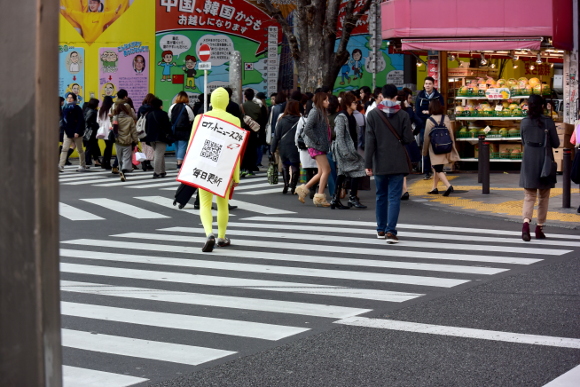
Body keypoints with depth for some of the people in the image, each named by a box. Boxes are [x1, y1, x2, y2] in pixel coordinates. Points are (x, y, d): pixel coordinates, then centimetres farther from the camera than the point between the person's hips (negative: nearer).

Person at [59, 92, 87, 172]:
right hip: (67, 132, 4)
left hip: (76, 132, -4)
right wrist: (63, 126, -2)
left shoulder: (77, 109, -9)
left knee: (80, 150, 9)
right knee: (64, 149, -8)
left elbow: (81, 121, -13)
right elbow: (63, 119, 14)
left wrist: (77, 132, -19)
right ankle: (61, 166, -14)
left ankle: (83, 166, 20)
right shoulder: (65, 108, 7)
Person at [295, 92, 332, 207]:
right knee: (326, 170, -10)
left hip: (321, 146, 9)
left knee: (322, 172, 10)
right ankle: (320, 197, -7)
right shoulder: (315, 112, -13)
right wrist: (316, 140, -18)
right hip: (316, 146, -9)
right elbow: (307, 129, -22)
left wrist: (327, 143, 11)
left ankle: (303, 189, 19)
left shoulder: (322, 112, 16)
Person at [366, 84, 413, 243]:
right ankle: (390, 231, -13)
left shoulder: (373, 114, -3)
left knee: (381, 196, 15)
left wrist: (368, 163, -4)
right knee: (394, 197, -2)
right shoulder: (403, 115, -3)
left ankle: (381, 229, 25)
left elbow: (369, 140, -6)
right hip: (397, 162, -1)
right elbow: (408, 138, -4)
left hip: (380, 163, 1)